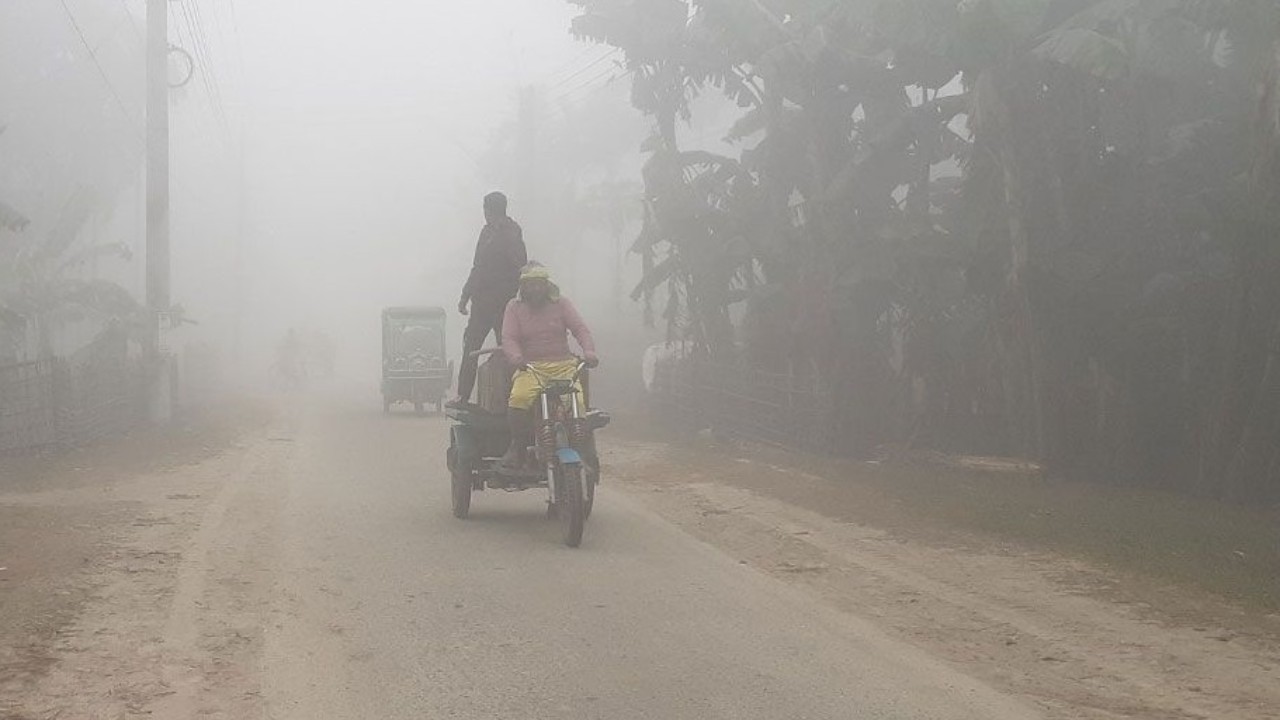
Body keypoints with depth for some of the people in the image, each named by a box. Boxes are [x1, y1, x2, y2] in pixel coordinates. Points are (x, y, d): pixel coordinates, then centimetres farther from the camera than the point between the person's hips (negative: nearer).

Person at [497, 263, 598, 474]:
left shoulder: (561, 303, 12)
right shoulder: (514, 307, 11)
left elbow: (581, 329, 2)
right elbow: (509, 338, 0)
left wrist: (589, 351, -19)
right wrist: (516, 358, -23)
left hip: (563, 365, 1)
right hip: (530, 367, -1)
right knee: (519, 398, -33)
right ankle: (517, 448, -14)